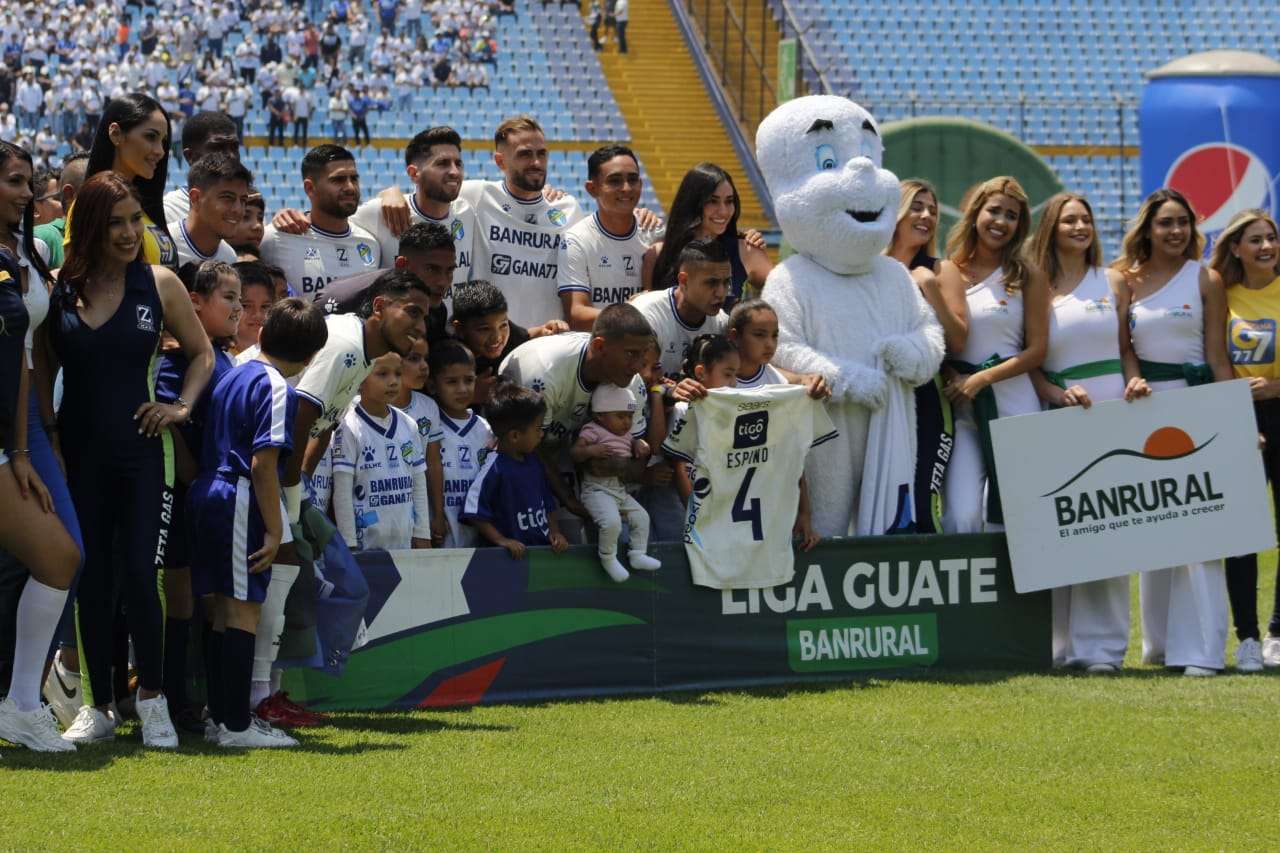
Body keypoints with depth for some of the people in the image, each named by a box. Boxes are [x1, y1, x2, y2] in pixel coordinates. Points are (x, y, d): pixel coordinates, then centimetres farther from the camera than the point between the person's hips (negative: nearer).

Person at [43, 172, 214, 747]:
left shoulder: (158, 284, 1)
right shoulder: (58, 288, 1)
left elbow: (202, 354, 12)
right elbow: (40, 372, 8)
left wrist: (181, 407, -2)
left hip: (141, 451, -1)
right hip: (78, 455, 1)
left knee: (138, 576, -10)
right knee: (91, 582, 6)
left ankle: (152, 697, 4)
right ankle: (98, 707, 14)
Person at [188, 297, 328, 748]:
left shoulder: (232, 378, 16)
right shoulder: (278, 389, -10)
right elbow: (263, 463, -17)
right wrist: (274, 529, -15)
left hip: (208, 493, 9)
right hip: (241, 503, -9)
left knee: (224, 609, 13)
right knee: (244, 610, -6)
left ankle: (221, 717, 17)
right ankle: (236, 724, -8)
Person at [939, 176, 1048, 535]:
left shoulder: (1028, 277, 6)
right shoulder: (946, 273, 8)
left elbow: (1036, 349, 2)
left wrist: (981, 379, -9)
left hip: (1015, 404, 0)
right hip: (960, 410, 0)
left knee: (1008, 519, 0)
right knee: (962, 518, -14)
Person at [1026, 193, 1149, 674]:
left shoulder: (1112, 282, 12)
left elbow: (1125, 347, 15)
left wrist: (1134, 381, -5)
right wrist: (1058, 394, -14)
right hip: (1059, 415, -1)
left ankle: (1101, 645, -3)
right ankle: (1060, 642, 3)